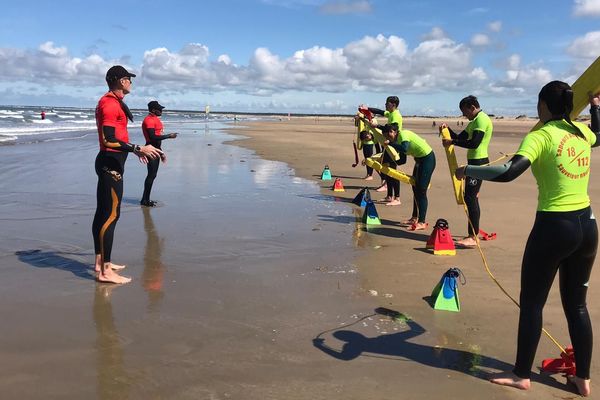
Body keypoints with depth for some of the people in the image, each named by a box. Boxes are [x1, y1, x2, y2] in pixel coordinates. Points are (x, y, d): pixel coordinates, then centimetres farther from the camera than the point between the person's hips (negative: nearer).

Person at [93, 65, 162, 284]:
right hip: (111, 164, -11)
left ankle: (101, 262, 24)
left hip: (109, 162, 11)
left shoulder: (110, 102, 17)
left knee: (103, 213, 14)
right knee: (111, 215, -9)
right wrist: (139, 149, -23)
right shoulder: (110, 103, -16)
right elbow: (108, 140, -24)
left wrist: (134, 149, 30)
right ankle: (105, 271, -5)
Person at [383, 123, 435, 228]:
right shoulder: (398, 139, 5)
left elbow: (404, 149, -38)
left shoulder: (403, 134, -21)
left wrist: (390, 143, -29)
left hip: (427, 158, -10)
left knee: (421, 190, -10)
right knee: (415, 188, 15)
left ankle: (422, 222, -8)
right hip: (419, 159, 10)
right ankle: (415, 218, 26)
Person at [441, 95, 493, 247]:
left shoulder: (482, 119, -13)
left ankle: (472, 237, -12)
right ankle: (473, 234, 19)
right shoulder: (475, 121, 19)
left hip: (478, 162, -11)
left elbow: (474, 143, -24)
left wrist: (452, 142, -18)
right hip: (474, 162, 11)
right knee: (472, 198, 12)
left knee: (470, 197, -13)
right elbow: (460, 138, 22)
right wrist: (448, 129, 7)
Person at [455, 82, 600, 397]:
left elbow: (509, 172, -27)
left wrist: (468, 170, -14)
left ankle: (521, 375, 17)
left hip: (554, 227, -7)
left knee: (531, 302, 6)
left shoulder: (541, 136, -12)